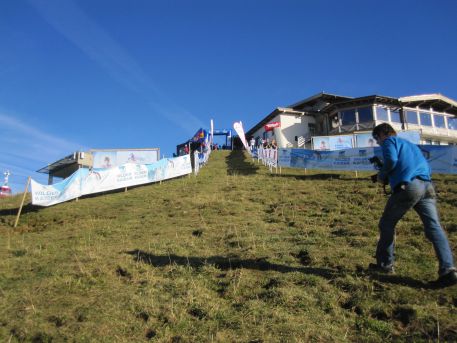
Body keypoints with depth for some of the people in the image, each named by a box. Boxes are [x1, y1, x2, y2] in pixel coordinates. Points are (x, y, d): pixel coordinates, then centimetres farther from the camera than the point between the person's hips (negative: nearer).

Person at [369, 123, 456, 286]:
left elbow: (391, 160, -9)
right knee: (434, 227, -3)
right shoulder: (410, 144, 34)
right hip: (427, 186, 7)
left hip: (407, 186, -6)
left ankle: (385, 264, 17)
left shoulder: (389, 141, 11)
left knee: (386, 224, 11)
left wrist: (381, 175, 8)